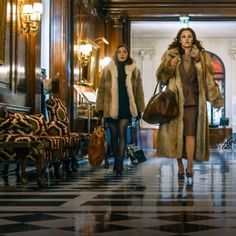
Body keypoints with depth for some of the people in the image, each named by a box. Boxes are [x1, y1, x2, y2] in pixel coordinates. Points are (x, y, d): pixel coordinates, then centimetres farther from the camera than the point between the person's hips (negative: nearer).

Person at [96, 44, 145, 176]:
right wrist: (100, 109, 0)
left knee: (122, 133, -13)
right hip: (111, 107, 1)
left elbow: (138, 90, 8)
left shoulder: (134, 70, 5)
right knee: (114, 135, 9)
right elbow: (101, 89, 4)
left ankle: (119, 163, -15)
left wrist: (139, 109, 5)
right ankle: (117, 162, 23)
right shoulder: (108, 69, 4)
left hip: (126, 106, -1)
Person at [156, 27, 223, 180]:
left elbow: (208, 79, 8)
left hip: (193, 100, 0)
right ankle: (180, 167, 6)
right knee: (177, 133, -1)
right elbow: (161, 77, 6)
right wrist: (169, 66, -13)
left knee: (190, 133, -9)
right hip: (176, 100, 1)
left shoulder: (201, 57, 10)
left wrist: (216, 99, 5)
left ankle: (189, 167, -12)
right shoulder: (171, 55, 9)